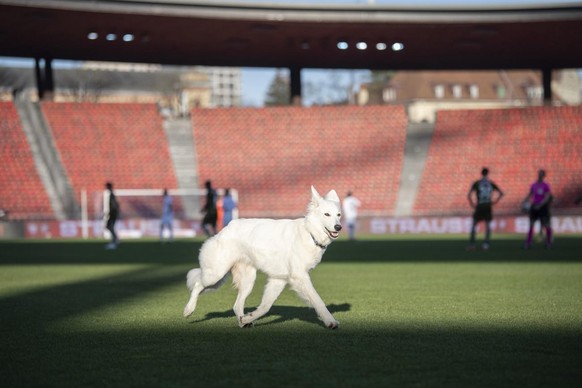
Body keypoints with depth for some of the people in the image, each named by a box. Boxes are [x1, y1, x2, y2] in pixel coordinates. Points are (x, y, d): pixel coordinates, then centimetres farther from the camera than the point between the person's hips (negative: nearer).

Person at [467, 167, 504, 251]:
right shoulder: (491, 184, 7)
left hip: (479, 206, -2)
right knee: (488, 225, 10)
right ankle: (486, 243, -1)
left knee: (474, 224, 7)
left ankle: (472, 243, -5)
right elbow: (501, 193, 8)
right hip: (488, 207, 2)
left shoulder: (476, 183, -1)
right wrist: (495, 201, 12)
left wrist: (472, 204, 1)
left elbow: (469, 195, -10)